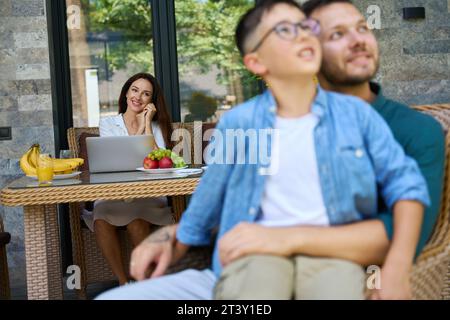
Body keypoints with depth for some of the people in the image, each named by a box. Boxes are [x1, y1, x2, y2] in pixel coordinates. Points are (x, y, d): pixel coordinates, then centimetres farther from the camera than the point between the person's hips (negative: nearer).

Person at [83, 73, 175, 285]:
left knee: (135, 217, -34)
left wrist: (146, 124, -2)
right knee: (101, 219, -32)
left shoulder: (155, 126, 12)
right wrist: (140, 127, -2)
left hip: (148, 195, -1)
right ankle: (124, 283, -20)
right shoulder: (107, 124, 12)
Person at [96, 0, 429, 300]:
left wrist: (397, 271, -11)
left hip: (333, 249, 0)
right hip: (254, 251, 1)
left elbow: (406, 183, 1)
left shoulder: (355, 112, 7)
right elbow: (205, 206, 17)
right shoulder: (238, 123, 6)